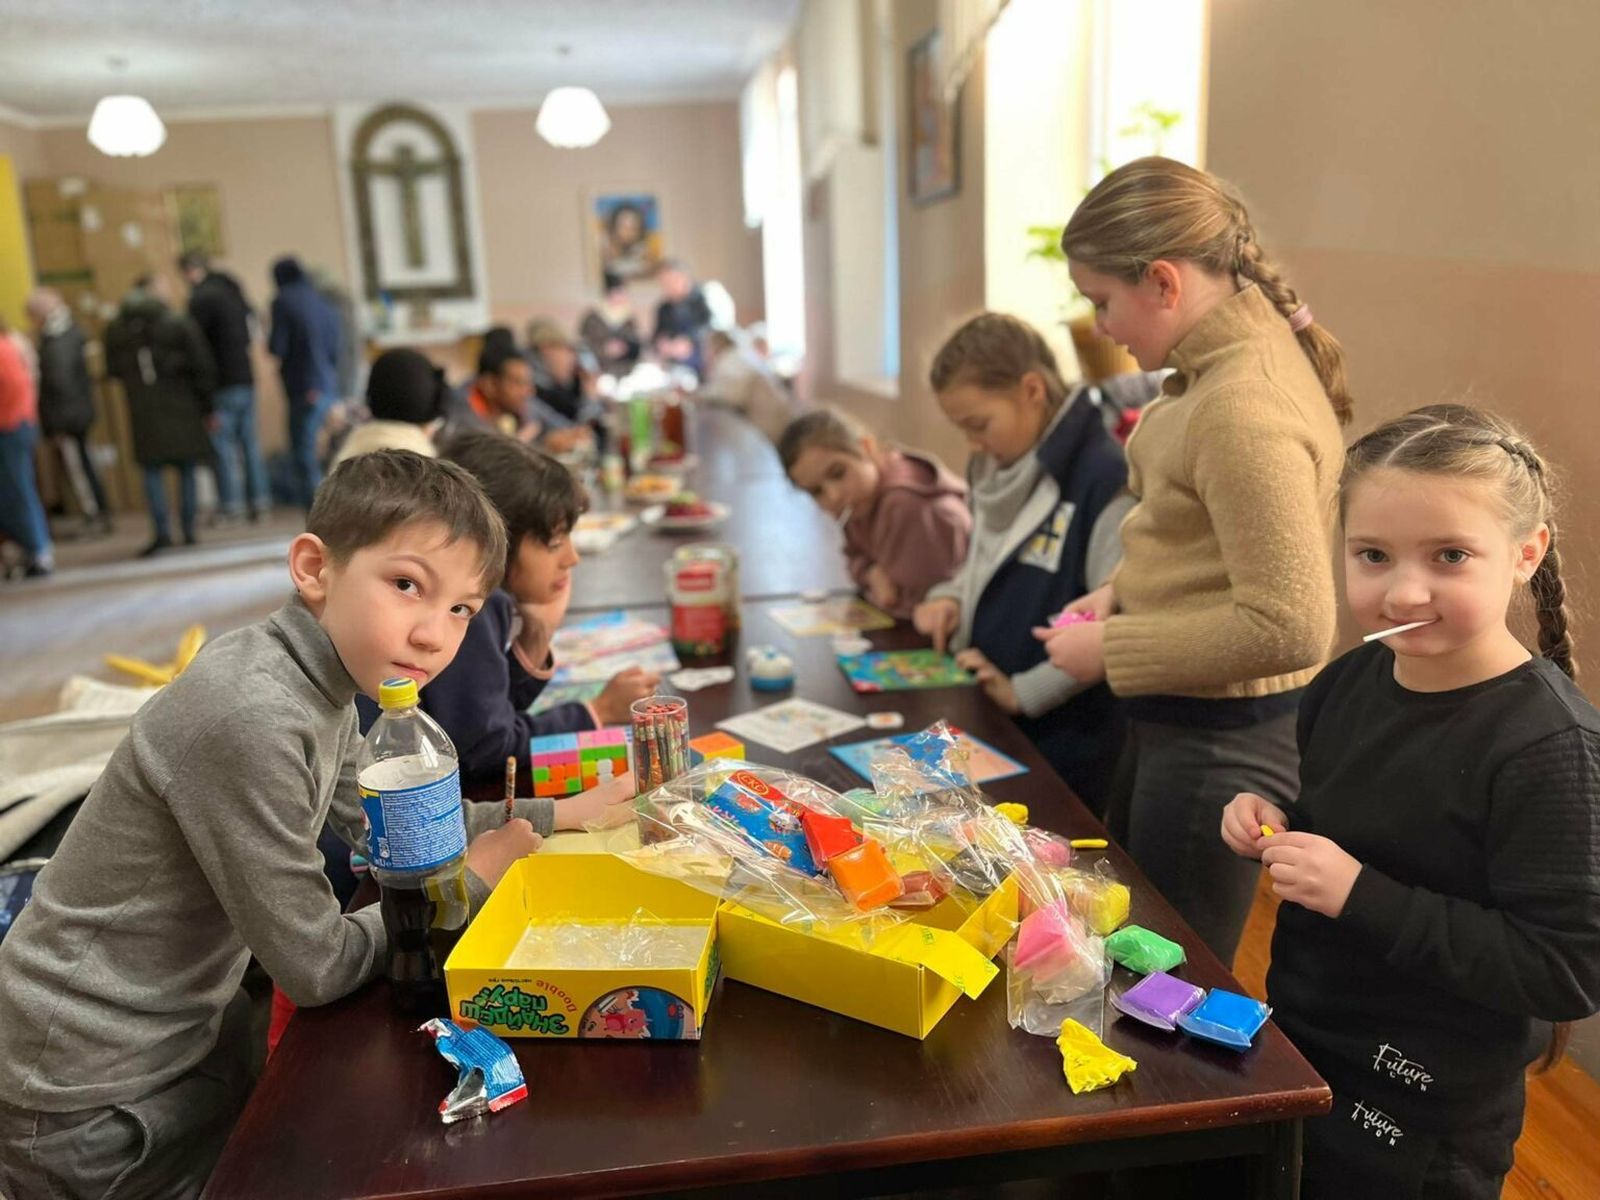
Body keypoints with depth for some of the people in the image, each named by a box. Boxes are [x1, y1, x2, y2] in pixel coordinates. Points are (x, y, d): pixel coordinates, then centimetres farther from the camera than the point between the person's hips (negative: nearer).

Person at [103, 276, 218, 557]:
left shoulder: (117, 330, 2)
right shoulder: (180, 324, -7)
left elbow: (114, 368, 7)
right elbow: (202, 367, -6)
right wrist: (207, 407, 2)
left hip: (144, 410, 2)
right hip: (180, 407, -2)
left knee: (153, 471, 6)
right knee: (186, 470, 7)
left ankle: (162, 531, -4)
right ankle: (188, 531, 9)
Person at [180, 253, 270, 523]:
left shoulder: (201, 298, -12)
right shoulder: (232, 289, 13)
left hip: (223, 382, -8)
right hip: (246, 377, 8)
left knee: (222, 443, -3)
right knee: (250, 440, 10)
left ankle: (231, 505, -4)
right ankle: (260, 500, 10)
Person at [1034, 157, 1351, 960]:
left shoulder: (1243, 410, -27)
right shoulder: (1234, 356, 2)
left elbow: (1288, 626, -28)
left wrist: (1110, 651, -19)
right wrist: (1126, 588, 2)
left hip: (1219, 741, -9)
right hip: (1181, 720, 10)